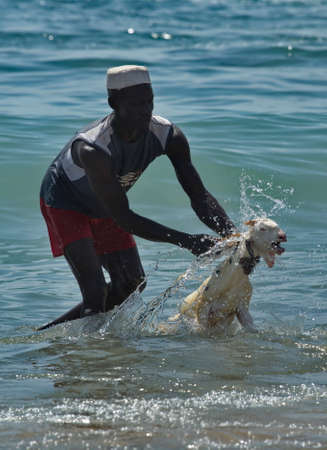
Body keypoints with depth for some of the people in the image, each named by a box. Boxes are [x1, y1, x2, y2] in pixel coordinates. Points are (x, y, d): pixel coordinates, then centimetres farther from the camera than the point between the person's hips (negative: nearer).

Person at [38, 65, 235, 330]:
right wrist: (185, 241, -45)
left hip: (104, 209, 7)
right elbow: (123, 219, -40)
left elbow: (200, 197, -20)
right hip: (65, 203, -7)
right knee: (96, 293, -20)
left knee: (132, 284, 9)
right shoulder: (93, 150, -41)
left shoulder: (169, 136, -23)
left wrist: (233, 237, -38)